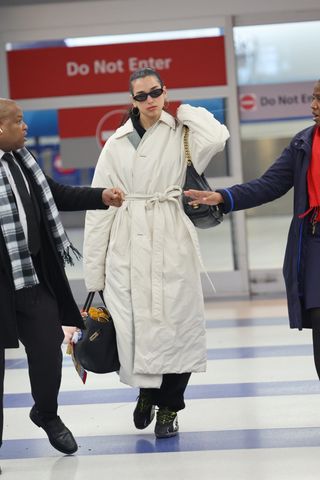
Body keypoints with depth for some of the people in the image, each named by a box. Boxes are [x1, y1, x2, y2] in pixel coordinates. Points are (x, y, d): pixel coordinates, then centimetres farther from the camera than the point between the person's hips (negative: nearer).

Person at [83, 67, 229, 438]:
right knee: (135, 321, -2)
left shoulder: (181, 134, 5)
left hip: (171, 242, -1)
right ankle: (146, 390, 25)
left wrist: (184, 112, 0)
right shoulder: (117, 143, 8)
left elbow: (216, 138, -19)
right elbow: (99, 203, 6)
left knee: (173, 320, -2)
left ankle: (168, 407, 12)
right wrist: (95, 267, 2)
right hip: (129, 244, 1)